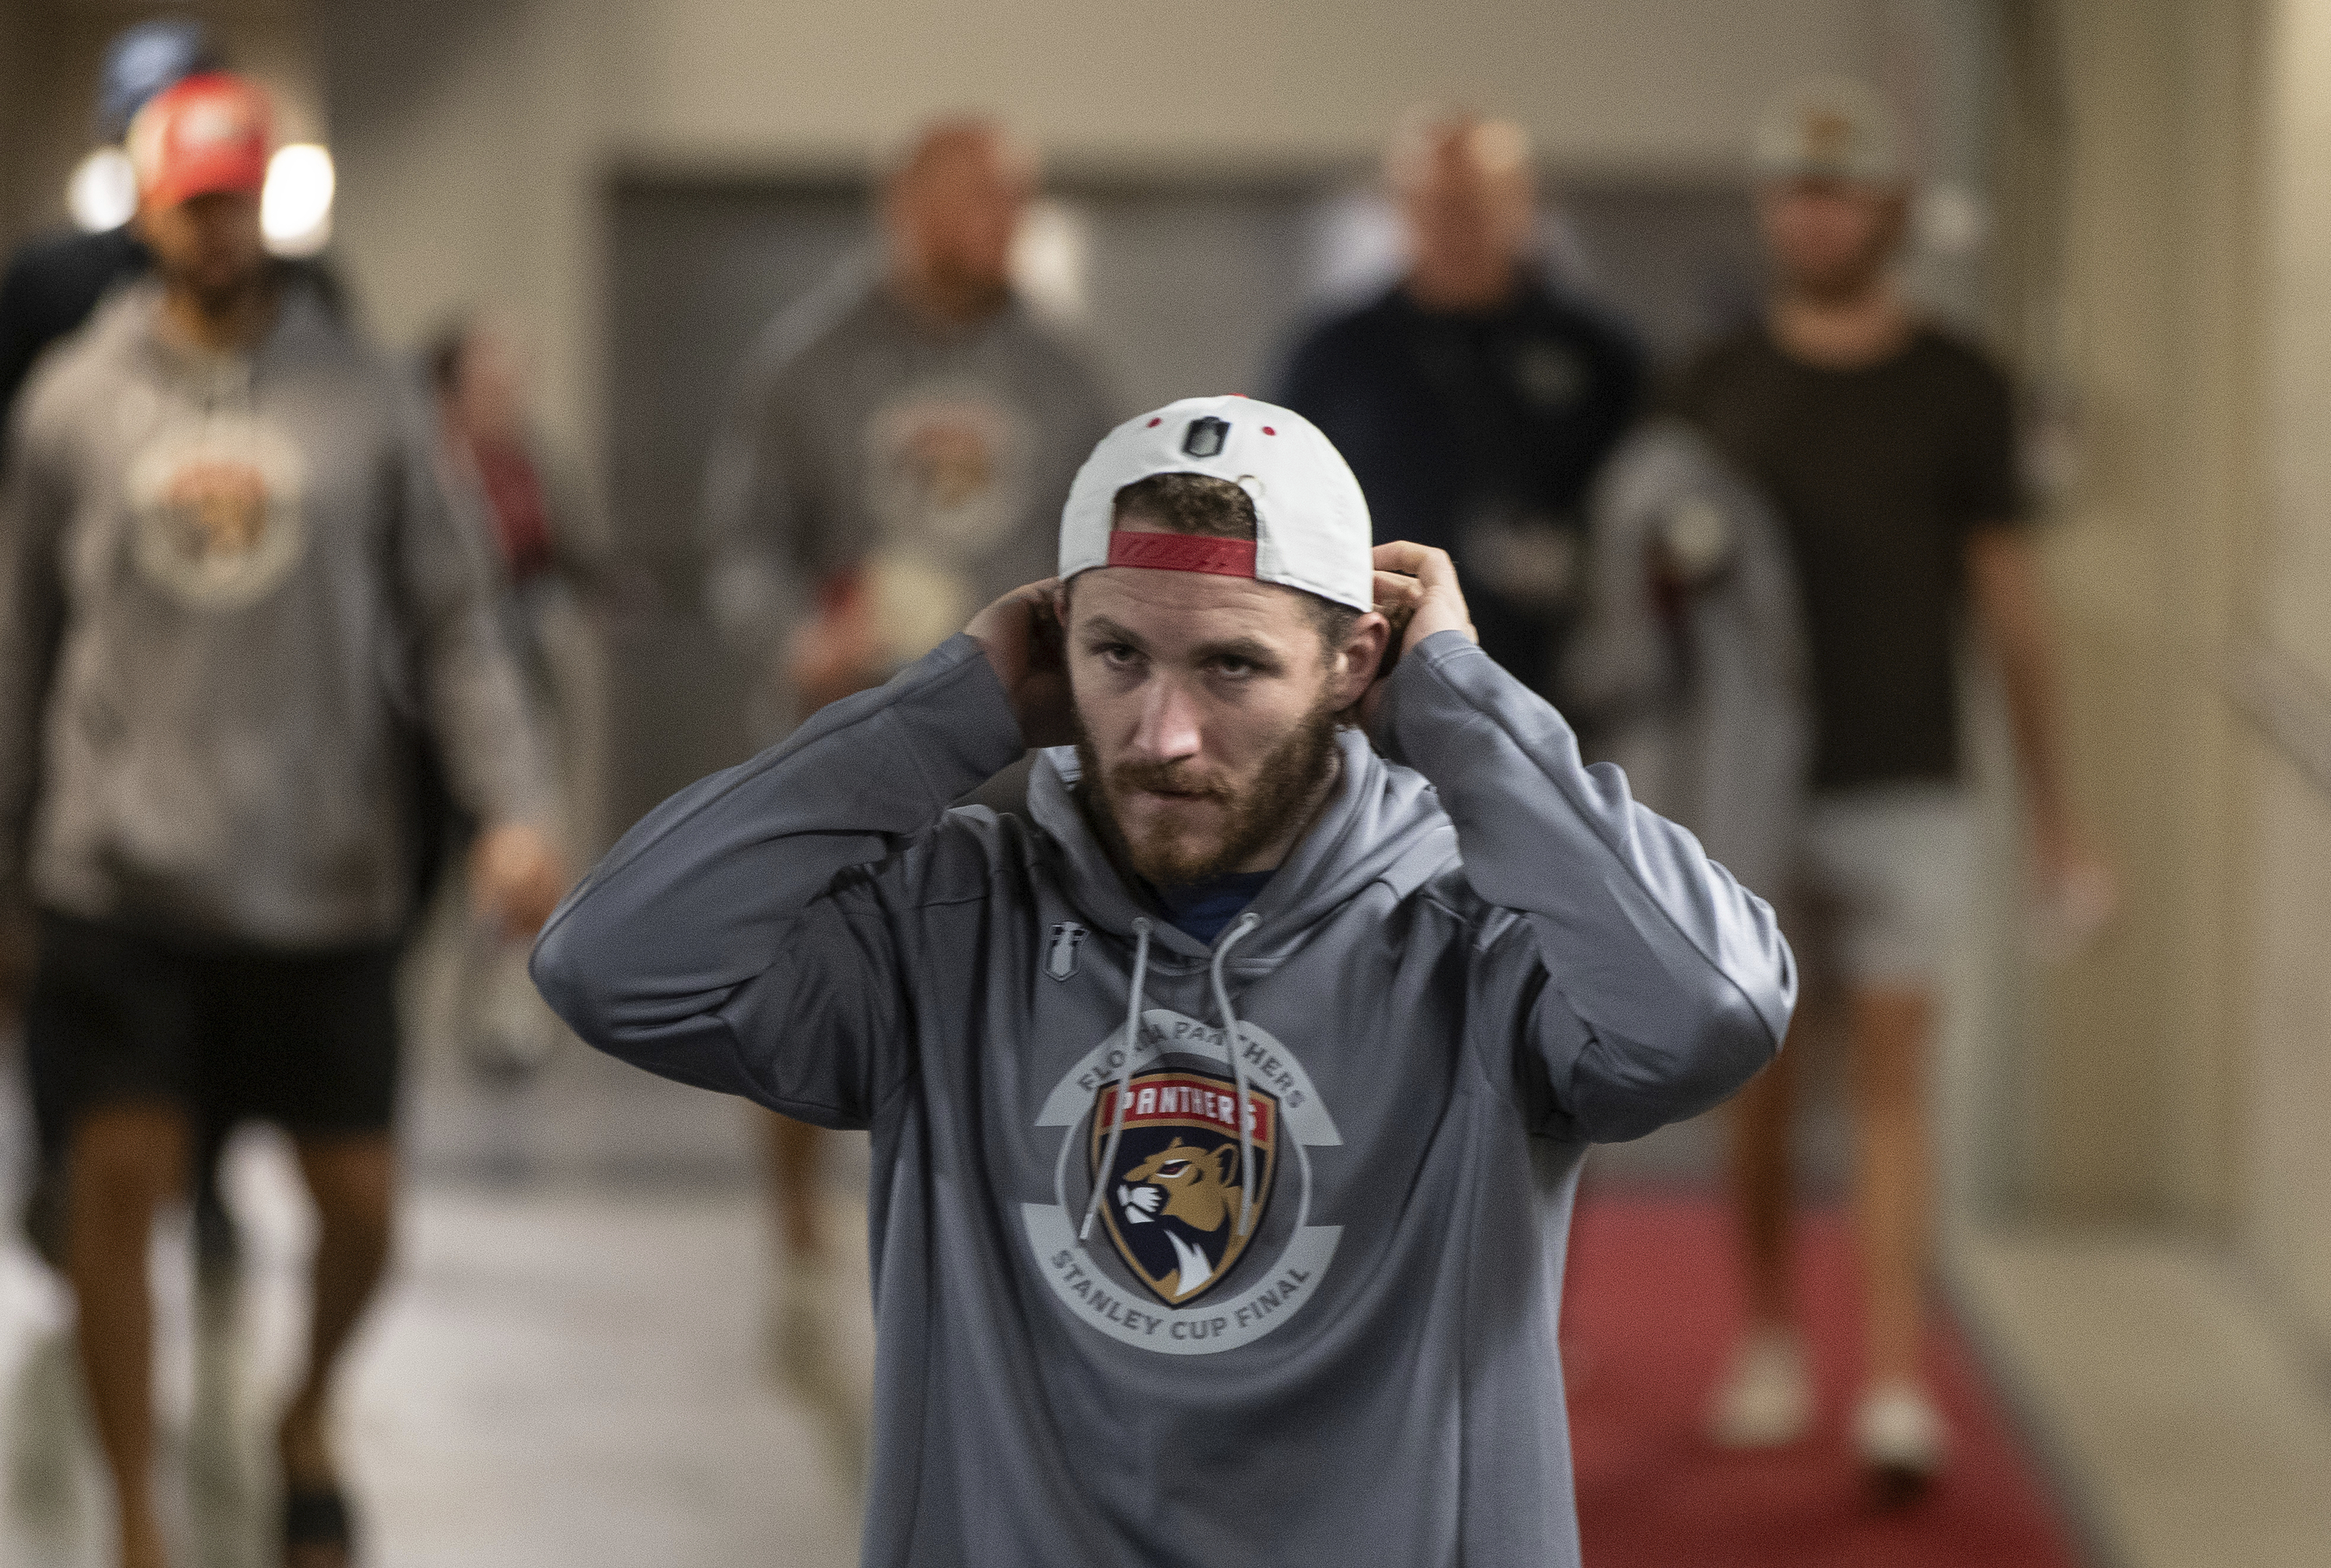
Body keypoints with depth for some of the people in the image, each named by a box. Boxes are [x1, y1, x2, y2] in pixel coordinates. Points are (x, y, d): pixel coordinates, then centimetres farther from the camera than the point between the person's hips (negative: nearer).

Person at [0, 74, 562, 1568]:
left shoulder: (364, 394, 3)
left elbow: (453, 619, 2)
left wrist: (514, 809, -10)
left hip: (325, 879, 1)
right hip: (126, 873, -1)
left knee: (358, 1196, 5)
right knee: (122, 1177, -6)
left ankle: (311, 1417, 36)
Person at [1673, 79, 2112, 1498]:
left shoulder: (1959, 390, -1)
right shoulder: (1720, 388, 4)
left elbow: (2011, 601, 2)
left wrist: (2057, 812, 2)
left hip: (1904, 795, -2)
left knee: (1894, 1084, -7)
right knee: (1759, 1085, 8)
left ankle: (1898, 1385, -12)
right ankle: (1771, 1343, 24)